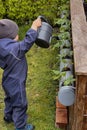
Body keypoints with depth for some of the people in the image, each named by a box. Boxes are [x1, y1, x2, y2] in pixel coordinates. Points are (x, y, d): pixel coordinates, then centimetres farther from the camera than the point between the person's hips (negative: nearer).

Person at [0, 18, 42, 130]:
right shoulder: (15, 48, -34)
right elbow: (28, 40, -30)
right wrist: (35, 25, -18)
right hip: (16, 83, -9)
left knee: (10, 99, 30)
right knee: (20, 104, 10)